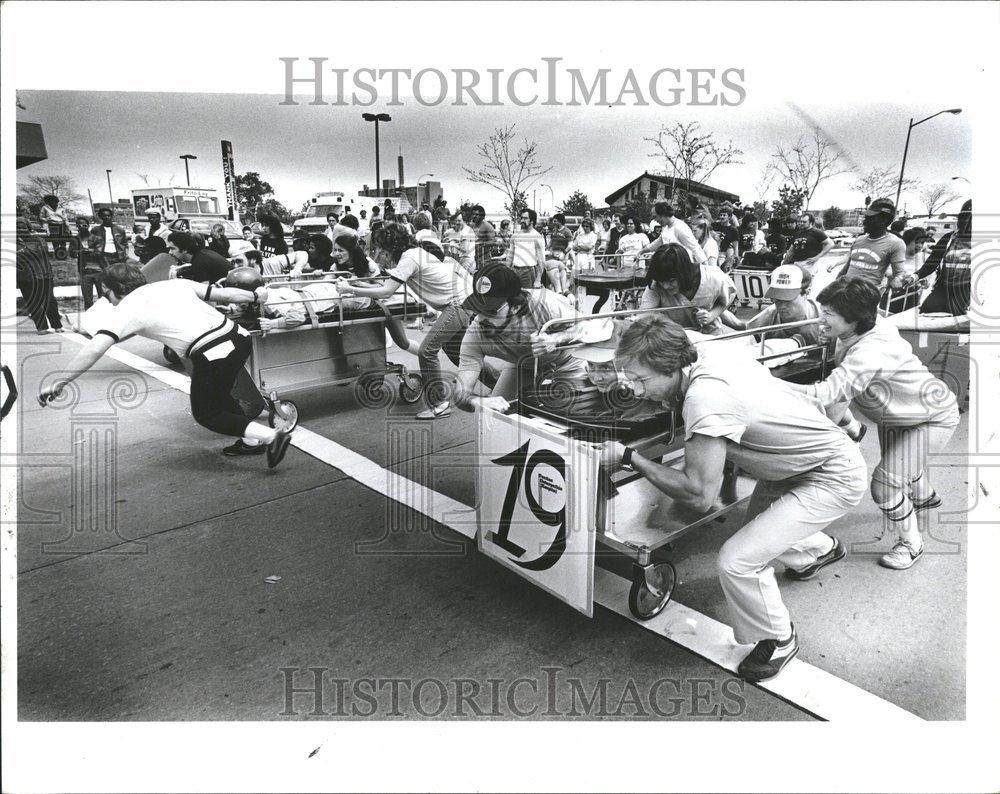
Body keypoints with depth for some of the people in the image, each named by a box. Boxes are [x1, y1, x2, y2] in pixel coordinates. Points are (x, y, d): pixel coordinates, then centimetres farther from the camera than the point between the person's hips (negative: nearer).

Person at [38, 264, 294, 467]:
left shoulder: (125, 311, 5)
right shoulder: (174, 284, 20)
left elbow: (94, 350, -5)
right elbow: (225, 294, 24)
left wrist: (58, 384, 0)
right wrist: (255, 296, 39)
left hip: (211, 355, -7)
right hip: (238, 337, 7)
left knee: (207, 414, 14)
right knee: (220, 396, 31)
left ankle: (271, 436, -2)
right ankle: (251, 442, 34)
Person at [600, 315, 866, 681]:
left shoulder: (704, 399, -36)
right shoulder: (704, 352, -11)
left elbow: (699, 496, -35)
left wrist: (630, 458, -29)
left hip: (834, 479, -9)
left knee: (736, 562, -16)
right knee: (757, 523, 30)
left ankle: (778, 640, 13)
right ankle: (821, 549, 63)